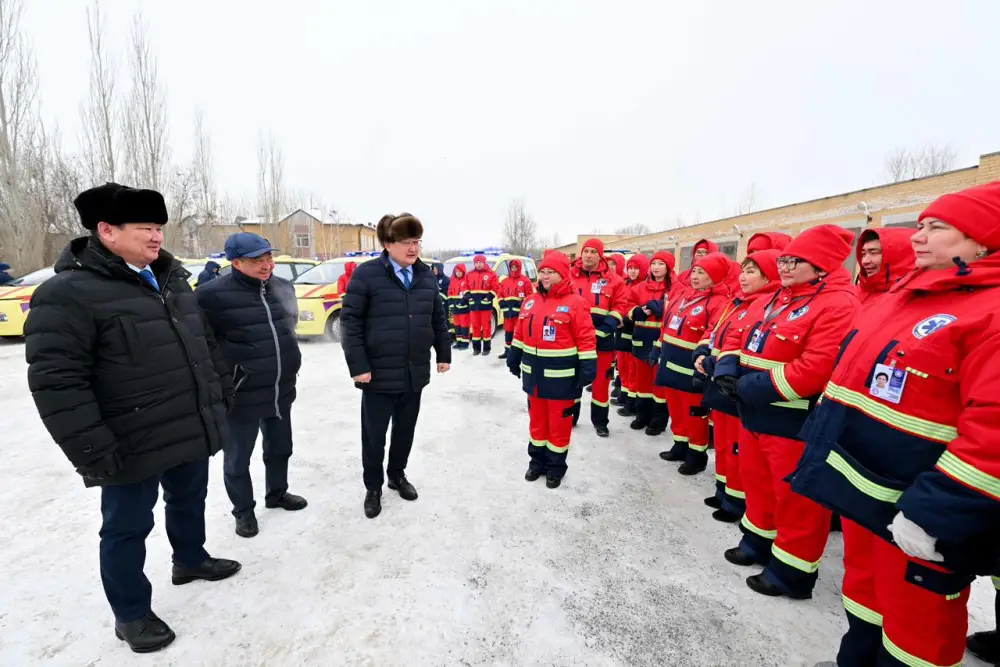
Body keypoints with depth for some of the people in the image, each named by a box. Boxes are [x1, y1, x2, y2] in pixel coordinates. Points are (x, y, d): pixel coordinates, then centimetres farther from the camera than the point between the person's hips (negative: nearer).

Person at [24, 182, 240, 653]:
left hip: (192, 431, 7)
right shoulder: (68, 293, -17)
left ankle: (190, 560, 50)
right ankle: (131, 614, 31)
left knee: (189, 501, 25)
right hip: (134, 446, -7)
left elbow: (205, 342, 17)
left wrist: (223, 390, 16)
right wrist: (94, 451, -21)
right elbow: (56, 383, -20)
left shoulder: (170, 278, 8)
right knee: (128, 527, 11)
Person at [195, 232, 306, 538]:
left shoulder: (283, 287, 3)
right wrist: (233, 364, -14)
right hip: (241, 395, -6)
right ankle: (244, 511, 34)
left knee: (280, 448, 22)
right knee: (238, 458, 13)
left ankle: (276, 493, 45)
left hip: (282, 390, 6)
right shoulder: (213, 294, -19)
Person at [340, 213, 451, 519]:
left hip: (415, 372, 5)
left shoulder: (426, 276, 6)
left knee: (405, 430, 18)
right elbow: (349, 321, -11)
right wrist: (358, 366, -14)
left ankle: (397, 475, 40)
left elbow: (438, 318, 13)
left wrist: (443, 354, 12)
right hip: (379, 373, -4)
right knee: (374, 434, 9)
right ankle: (373, 488, 29)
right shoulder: (367, 274, -10)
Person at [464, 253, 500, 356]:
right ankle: (476, 348, 17)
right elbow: (466, 287, 17)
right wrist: (468, 295, 1)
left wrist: (489, 296, -15)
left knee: (486, 326, 1)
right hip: (473, 303, 4)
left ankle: (486, 348, 9)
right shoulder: (469, 274, 11)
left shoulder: (491, 274, -2)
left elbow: (496, 288, -5)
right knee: (475, 326, 8)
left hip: (486, 303, -4)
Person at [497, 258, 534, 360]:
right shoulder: (505, 281, 15)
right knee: (508, 330, 12)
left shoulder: (525, 280, -2)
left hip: (519, 310, -5)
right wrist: (501, 302, 4)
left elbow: (530, 294, -5)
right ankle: (507, 350, 21)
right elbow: (501, 294, 21)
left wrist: (523, 302, -17)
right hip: (508, 310, 6)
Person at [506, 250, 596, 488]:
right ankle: (537, 460, 34)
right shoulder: (530, 302, 7)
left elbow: (586, 339, -13)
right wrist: (514, 358, 19)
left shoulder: (575, 303, -11)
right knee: (537, 420, 18)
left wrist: (587, 369, -17)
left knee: (559, 423, 7)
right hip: (534, 374, 6)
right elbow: (520, 334, 16)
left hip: (561, 376, -6)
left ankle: (556, 466, 23)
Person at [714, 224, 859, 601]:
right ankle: (758, 542, 41)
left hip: (795, 423, -9)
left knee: (795, 498, 6)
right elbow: (747, 342, 15)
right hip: (756, 413, 9)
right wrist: (729, 369, -5)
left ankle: (791, 571, 23)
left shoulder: (837, 306, -17)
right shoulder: (774, 300, 12)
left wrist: (751, 386, -22)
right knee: (758, 482, 22)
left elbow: (813, 371, -26)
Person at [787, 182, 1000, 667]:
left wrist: (932, 513, -26)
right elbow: (854, 376, 15)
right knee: (865, 591, 26)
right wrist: (824, 440, 14)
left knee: (914, 619, 13)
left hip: (915, 506, -8)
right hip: (861, 484, 8)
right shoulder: (903, 296, 10)